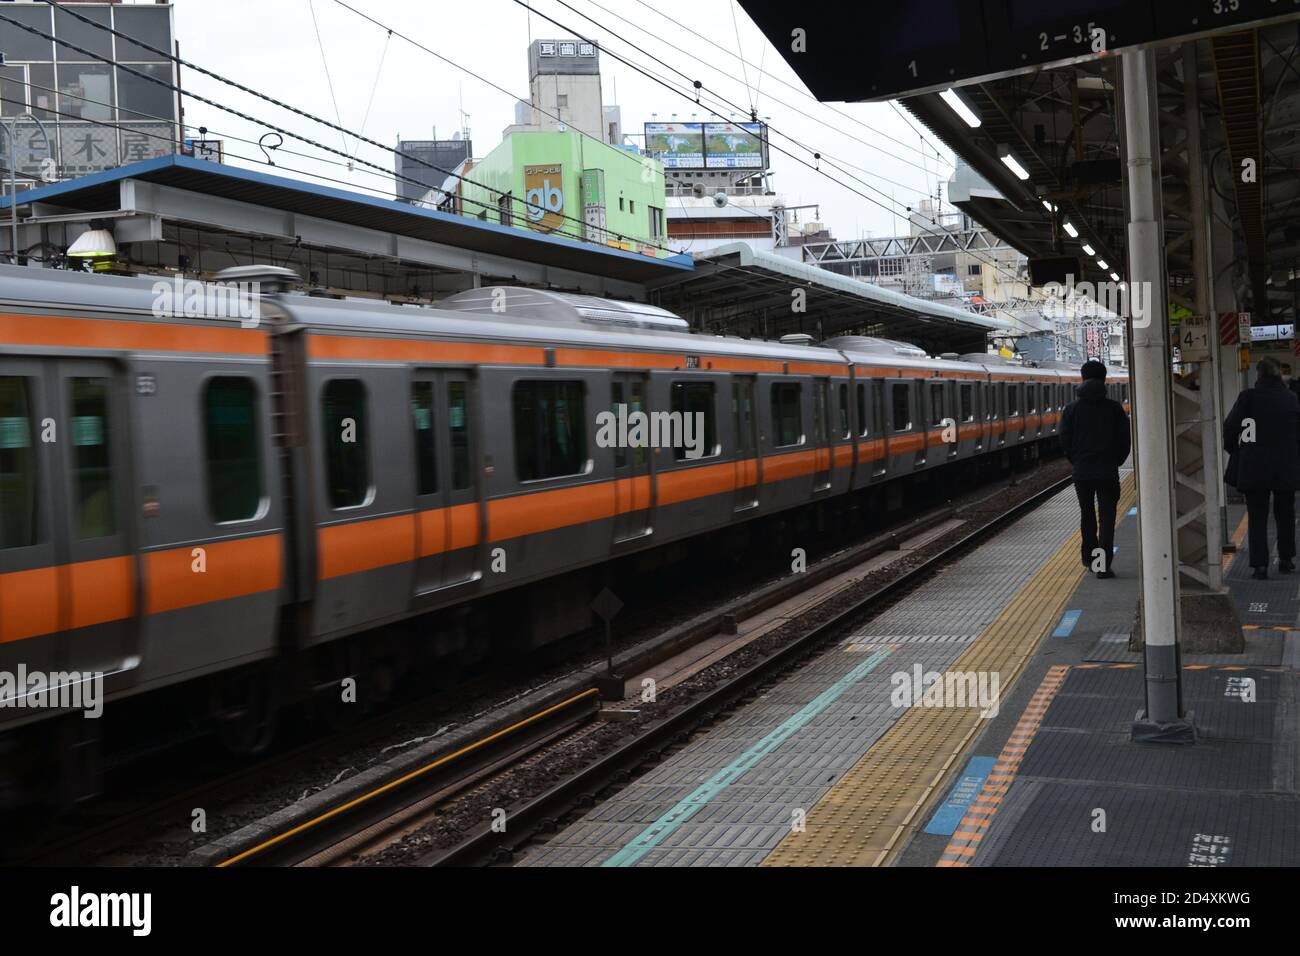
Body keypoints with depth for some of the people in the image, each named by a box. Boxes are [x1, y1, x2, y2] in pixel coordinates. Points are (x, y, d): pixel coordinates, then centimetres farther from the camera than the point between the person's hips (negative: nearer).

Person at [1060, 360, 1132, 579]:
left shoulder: (1072, 409, -3)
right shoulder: (1114, 408, -4)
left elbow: (1065, 441, 0)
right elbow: (1125, 440, 0)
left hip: (1082, 472, 2)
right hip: (1108, 471, -1)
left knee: (1087, 515, 18)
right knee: (1106, 517, -1)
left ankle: (1089, 557, 27)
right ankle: (1103, 564, -9)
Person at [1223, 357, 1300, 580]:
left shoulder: (1248, 397, -9)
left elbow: (1230, 428, -7)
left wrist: (1233, 450, 11)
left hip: (1254, 467, -2)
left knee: (1257, 517, 2)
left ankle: (1260, 565, -3)